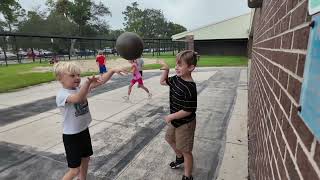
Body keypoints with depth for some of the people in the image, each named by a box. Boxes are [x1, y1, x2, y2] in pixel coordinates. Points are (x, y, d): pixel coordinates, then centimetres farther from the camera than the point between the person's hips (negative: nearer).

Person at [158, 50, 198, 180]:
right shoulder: (176, 79, -5)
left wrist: (170, 117, -18)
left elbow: (188, 111, -27)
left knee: (186, 150, 8)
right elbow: (163, 82, 12)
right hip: (175, 121, 9)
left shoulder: (189, 88, -30)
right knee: (170, 138, 30)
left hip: (185, 124, -9)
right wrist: (166, 70, -5)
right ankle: (179, 157, 57)